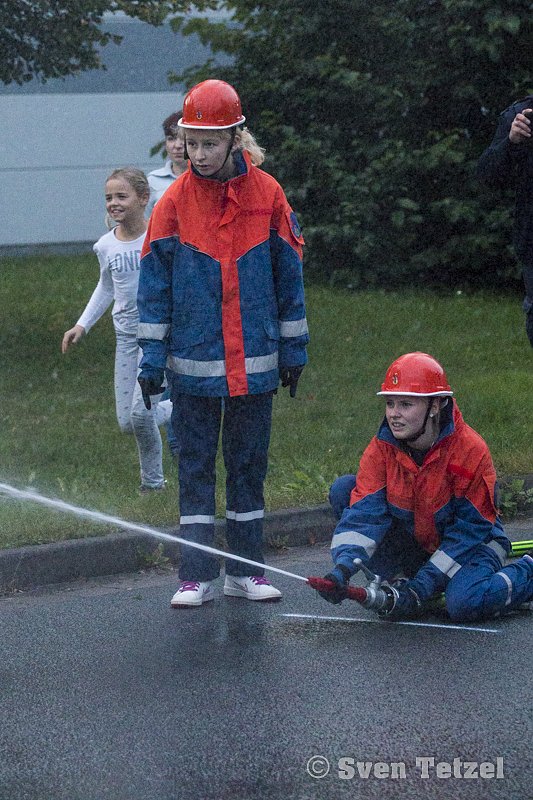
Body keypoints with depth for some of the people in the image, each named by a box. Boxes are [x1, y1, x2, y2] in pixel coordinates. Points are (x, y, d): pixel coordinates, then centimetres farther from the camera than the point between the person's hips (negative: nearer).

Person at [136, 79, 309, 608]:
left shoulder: (266, 195, -2)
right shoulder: (176, 201, -3)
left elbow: (288, 275, 5)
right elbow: (154, 282, 1)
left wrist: (293, 348, 6)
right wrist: (152, 357, -3)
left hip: (254, 363, 1)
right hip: (193, 363, -1)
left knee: (249, 464, 9)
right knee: (195, 466, 3)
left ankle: (245, 569, 18)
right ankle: (196, 576, 6)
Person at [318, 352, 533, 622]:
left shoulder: (471, 450, -26)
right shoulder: (382, 448, -14)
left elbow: (470, 529, -21)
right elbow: (364, 511, -22)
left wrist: (423, 586, -27)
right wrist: (343, 568, -40)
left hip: (472, 546, -4)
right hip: (412, 543, 5)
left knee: (464, 604, -37)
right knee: (343, 489, -13)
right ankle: (399, 580, -6)